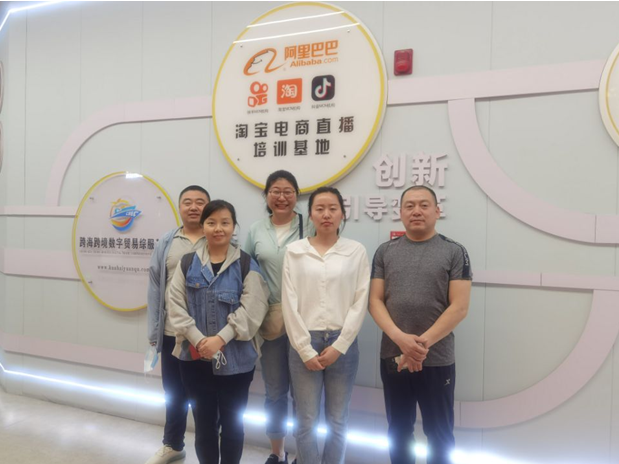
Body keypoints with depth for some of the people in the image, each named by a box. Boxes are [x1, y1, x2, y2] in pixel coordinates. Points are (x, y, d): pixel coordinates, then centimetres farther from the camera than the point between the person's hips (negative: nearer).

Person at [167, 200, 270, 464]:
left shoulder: (247, 265, -4)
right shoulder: (187, 264, 3)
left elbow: (251, 310, -12)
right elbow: (176, 306, -4)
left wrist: (220, 338, -20)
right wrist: (198, 340, -15)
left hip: (236, 358, -1)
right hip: (195, 357, 2)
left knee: (233, 422, 13)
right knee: (204, 422, 16)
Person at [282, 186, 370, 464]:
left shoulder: (356, 251, 2)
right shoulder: (294, 251, 2)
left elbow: (360, 302, -2)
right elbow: (290, 303, -2)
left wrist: (338, 346, -8)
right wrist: (305, 349, -8)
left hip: (342, 343, 1)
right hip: (304, 343, 0)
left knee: (338, 422, 13)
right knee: (306, 423, 7)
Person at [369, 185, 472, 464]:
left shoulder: (454, 252, -3)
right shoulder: (385, 252, 4)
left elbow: (459, 307, -9)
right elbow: (375, 301, -1)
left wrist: (423, 343, -17)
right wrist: (400, 338, -17)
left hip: (437, 360, -2)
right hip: (392, 357, 2)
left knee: (439, 434, 13)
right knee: (399, 429, 18)